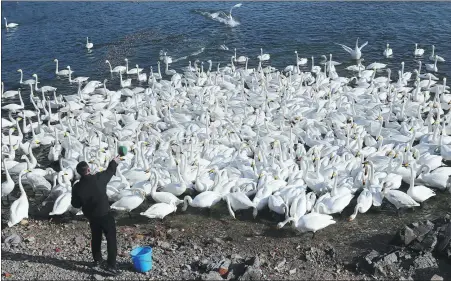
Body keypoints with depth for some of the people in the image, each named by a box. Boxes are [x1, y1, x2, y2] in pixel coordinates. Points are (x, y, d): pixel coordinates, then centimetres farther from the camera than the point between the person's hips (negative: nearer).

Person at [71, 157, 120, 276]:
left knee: (96, 238, 24)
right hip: (104, 214, -4)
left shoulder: (77, 187, -10)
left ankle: (97, 260, 39)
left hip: (91, 216, 4)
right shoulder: (98, 178, -17)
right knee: (111, 239, 0)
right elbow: (109, 171, 2)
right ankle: (111, 266, -6)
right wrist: (114, 162, 20)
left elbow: (75, 204, -1)